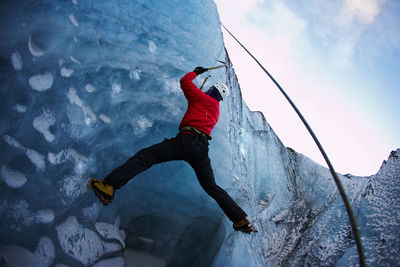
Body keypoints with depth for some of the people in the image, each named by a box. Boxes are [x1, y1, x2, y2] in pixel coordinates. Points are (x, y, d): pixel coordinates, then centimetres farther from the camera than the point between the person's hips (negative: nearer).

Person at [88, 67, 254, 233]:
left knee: (145, 156, -12)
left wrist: (196, 72, 42)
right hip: (202, 149, 7)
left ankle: (109, 186, -26)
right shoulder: (216, 111, 30)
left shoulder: (201, 97, 13)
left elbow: (184, 81, 24)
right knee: (212, 188, 13)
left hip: (187, 141, -7)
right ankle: (242, 220, 10)